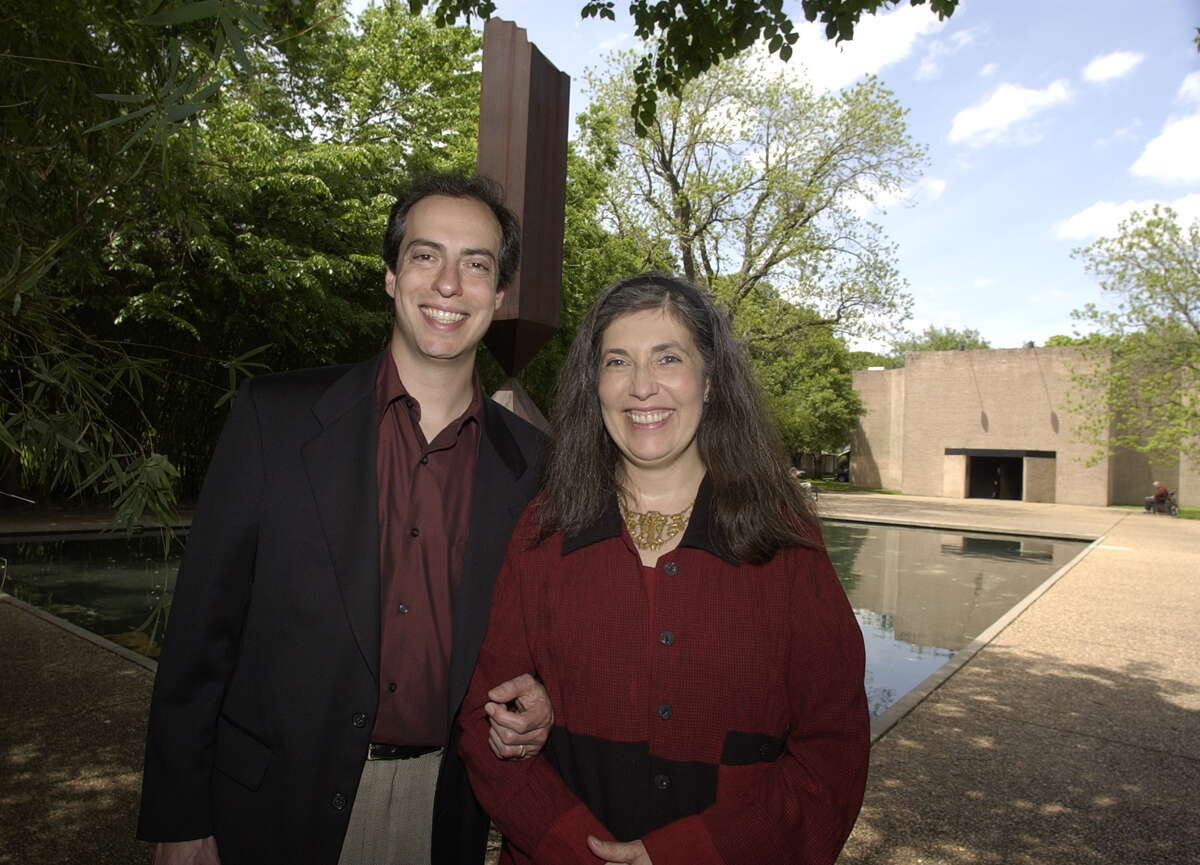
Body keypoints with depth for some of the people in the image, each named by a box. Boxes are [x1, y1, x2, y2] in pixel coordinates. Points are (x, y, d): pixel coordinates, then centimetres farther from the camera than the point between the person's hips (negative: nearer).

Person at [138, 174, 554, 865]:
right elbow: (204, 628, -7)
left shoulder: (530, 461, -5)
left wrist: (532, 704, -12)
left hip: (445, 810, 2)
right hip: (278, 808, -1)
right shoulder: (273, 417, -10)